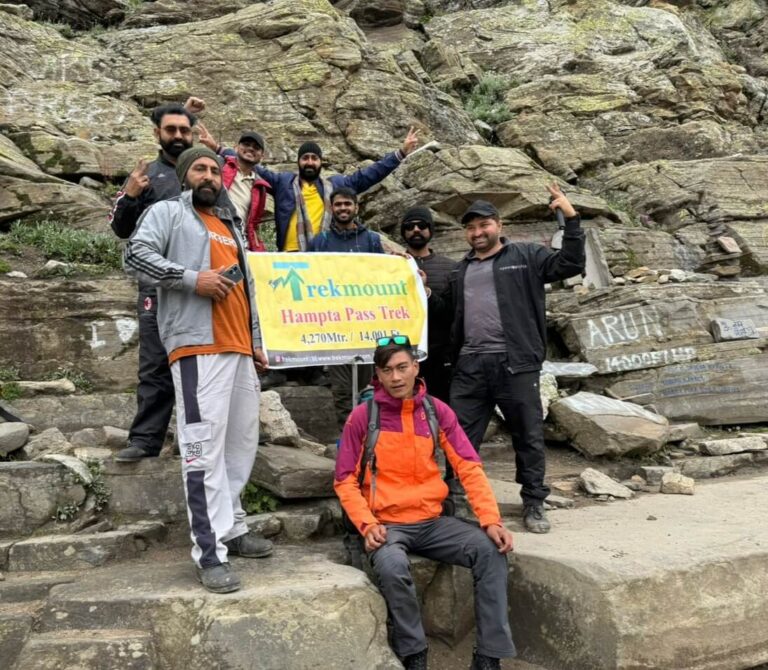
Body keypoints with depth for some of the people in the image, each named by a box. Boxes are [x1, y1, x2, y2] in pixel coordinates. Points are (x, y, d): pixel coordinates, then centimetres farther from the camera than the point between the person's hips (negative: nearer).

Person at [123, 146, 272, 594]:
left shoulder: (231, 227, 28)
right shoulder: (168, 212, 6)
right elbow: (136, 255, -10)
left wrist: (256, 341, 22)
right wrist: (192, 278, -17)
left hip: (239, 349, 8)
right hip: (198, 346, -8)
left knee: (242, 442, 10)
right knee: (205, 447, -12)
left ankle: (232, 527, 23)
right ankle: (211, 551, -9)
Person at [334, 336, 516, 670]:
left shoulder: (437, 411, 3)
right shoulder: (362, 416, -3)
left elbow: (469, 468, -1)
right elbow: (345, 481, 0)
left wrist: (491, 520, -12)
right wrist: (368, 524, -15)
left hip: (434, 521, 3)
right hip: (388, 525, -3)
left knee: (491, 550, -19)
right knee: (392, 568, -34)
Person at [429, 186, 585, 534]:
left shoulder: (526, 256, 6)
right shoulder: (460, 270, 22)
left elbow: (570, 264, -3)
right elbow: (445, 309, 30)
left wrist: (571, 219, -10)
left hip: (515, 363, -4)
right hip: (469, 365, 4)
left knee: (529, 436, 4)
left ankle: (534, 503, 17)